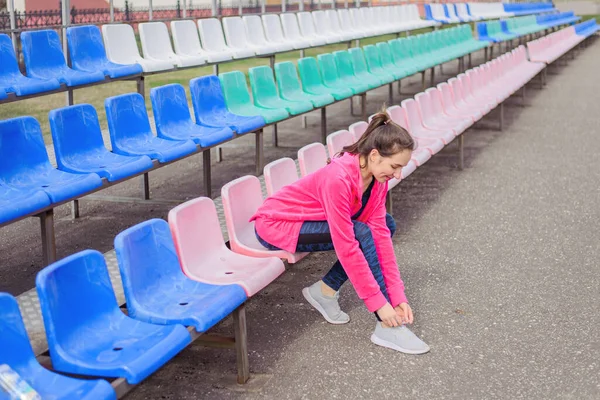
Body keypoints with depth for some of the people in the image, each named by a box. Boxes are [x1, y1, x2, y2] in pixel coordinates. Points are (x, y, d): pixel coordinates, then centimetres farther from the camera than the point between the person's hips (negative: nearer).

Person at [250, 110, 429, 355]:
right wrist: (379, 304, -32)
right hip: (275, 225, -8)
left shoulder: (377, 177, -11)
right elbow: (347, 248, -35)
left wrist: (398, 296, -18)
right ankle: (387, 328, -20)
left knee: (386, 224, -2)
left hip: (308, 220, 8)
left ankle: (325, 290, 1)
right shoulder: (338, 178, -34)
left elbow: (381, 234, -13)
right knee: (362, 233, -26)